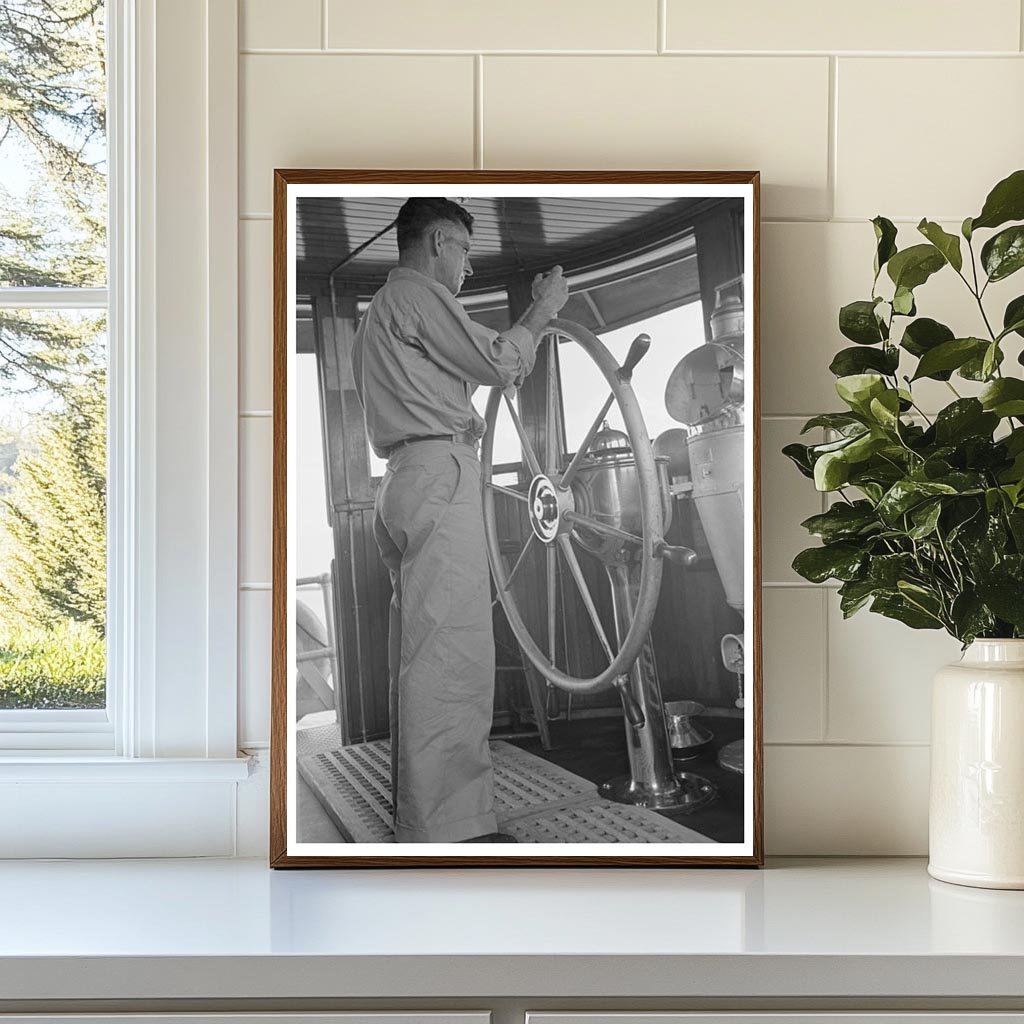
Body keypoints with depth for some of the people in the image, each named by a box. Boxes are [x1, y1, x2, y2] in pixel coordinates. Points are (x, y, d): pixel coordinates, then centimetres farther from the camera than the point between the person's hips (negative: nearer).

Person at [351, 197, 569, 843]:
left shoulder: (383, 308, 30)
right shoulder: (416, 294, -2)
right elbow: (497, 363, -6)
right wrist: (543, 309, 8)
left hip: (408, 485, 11)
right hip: (440, 477, -11)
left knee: (423, 655, 9)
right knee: (452, 653, -14)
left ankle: (420, 813, 12)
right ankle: (450, 826, -16)